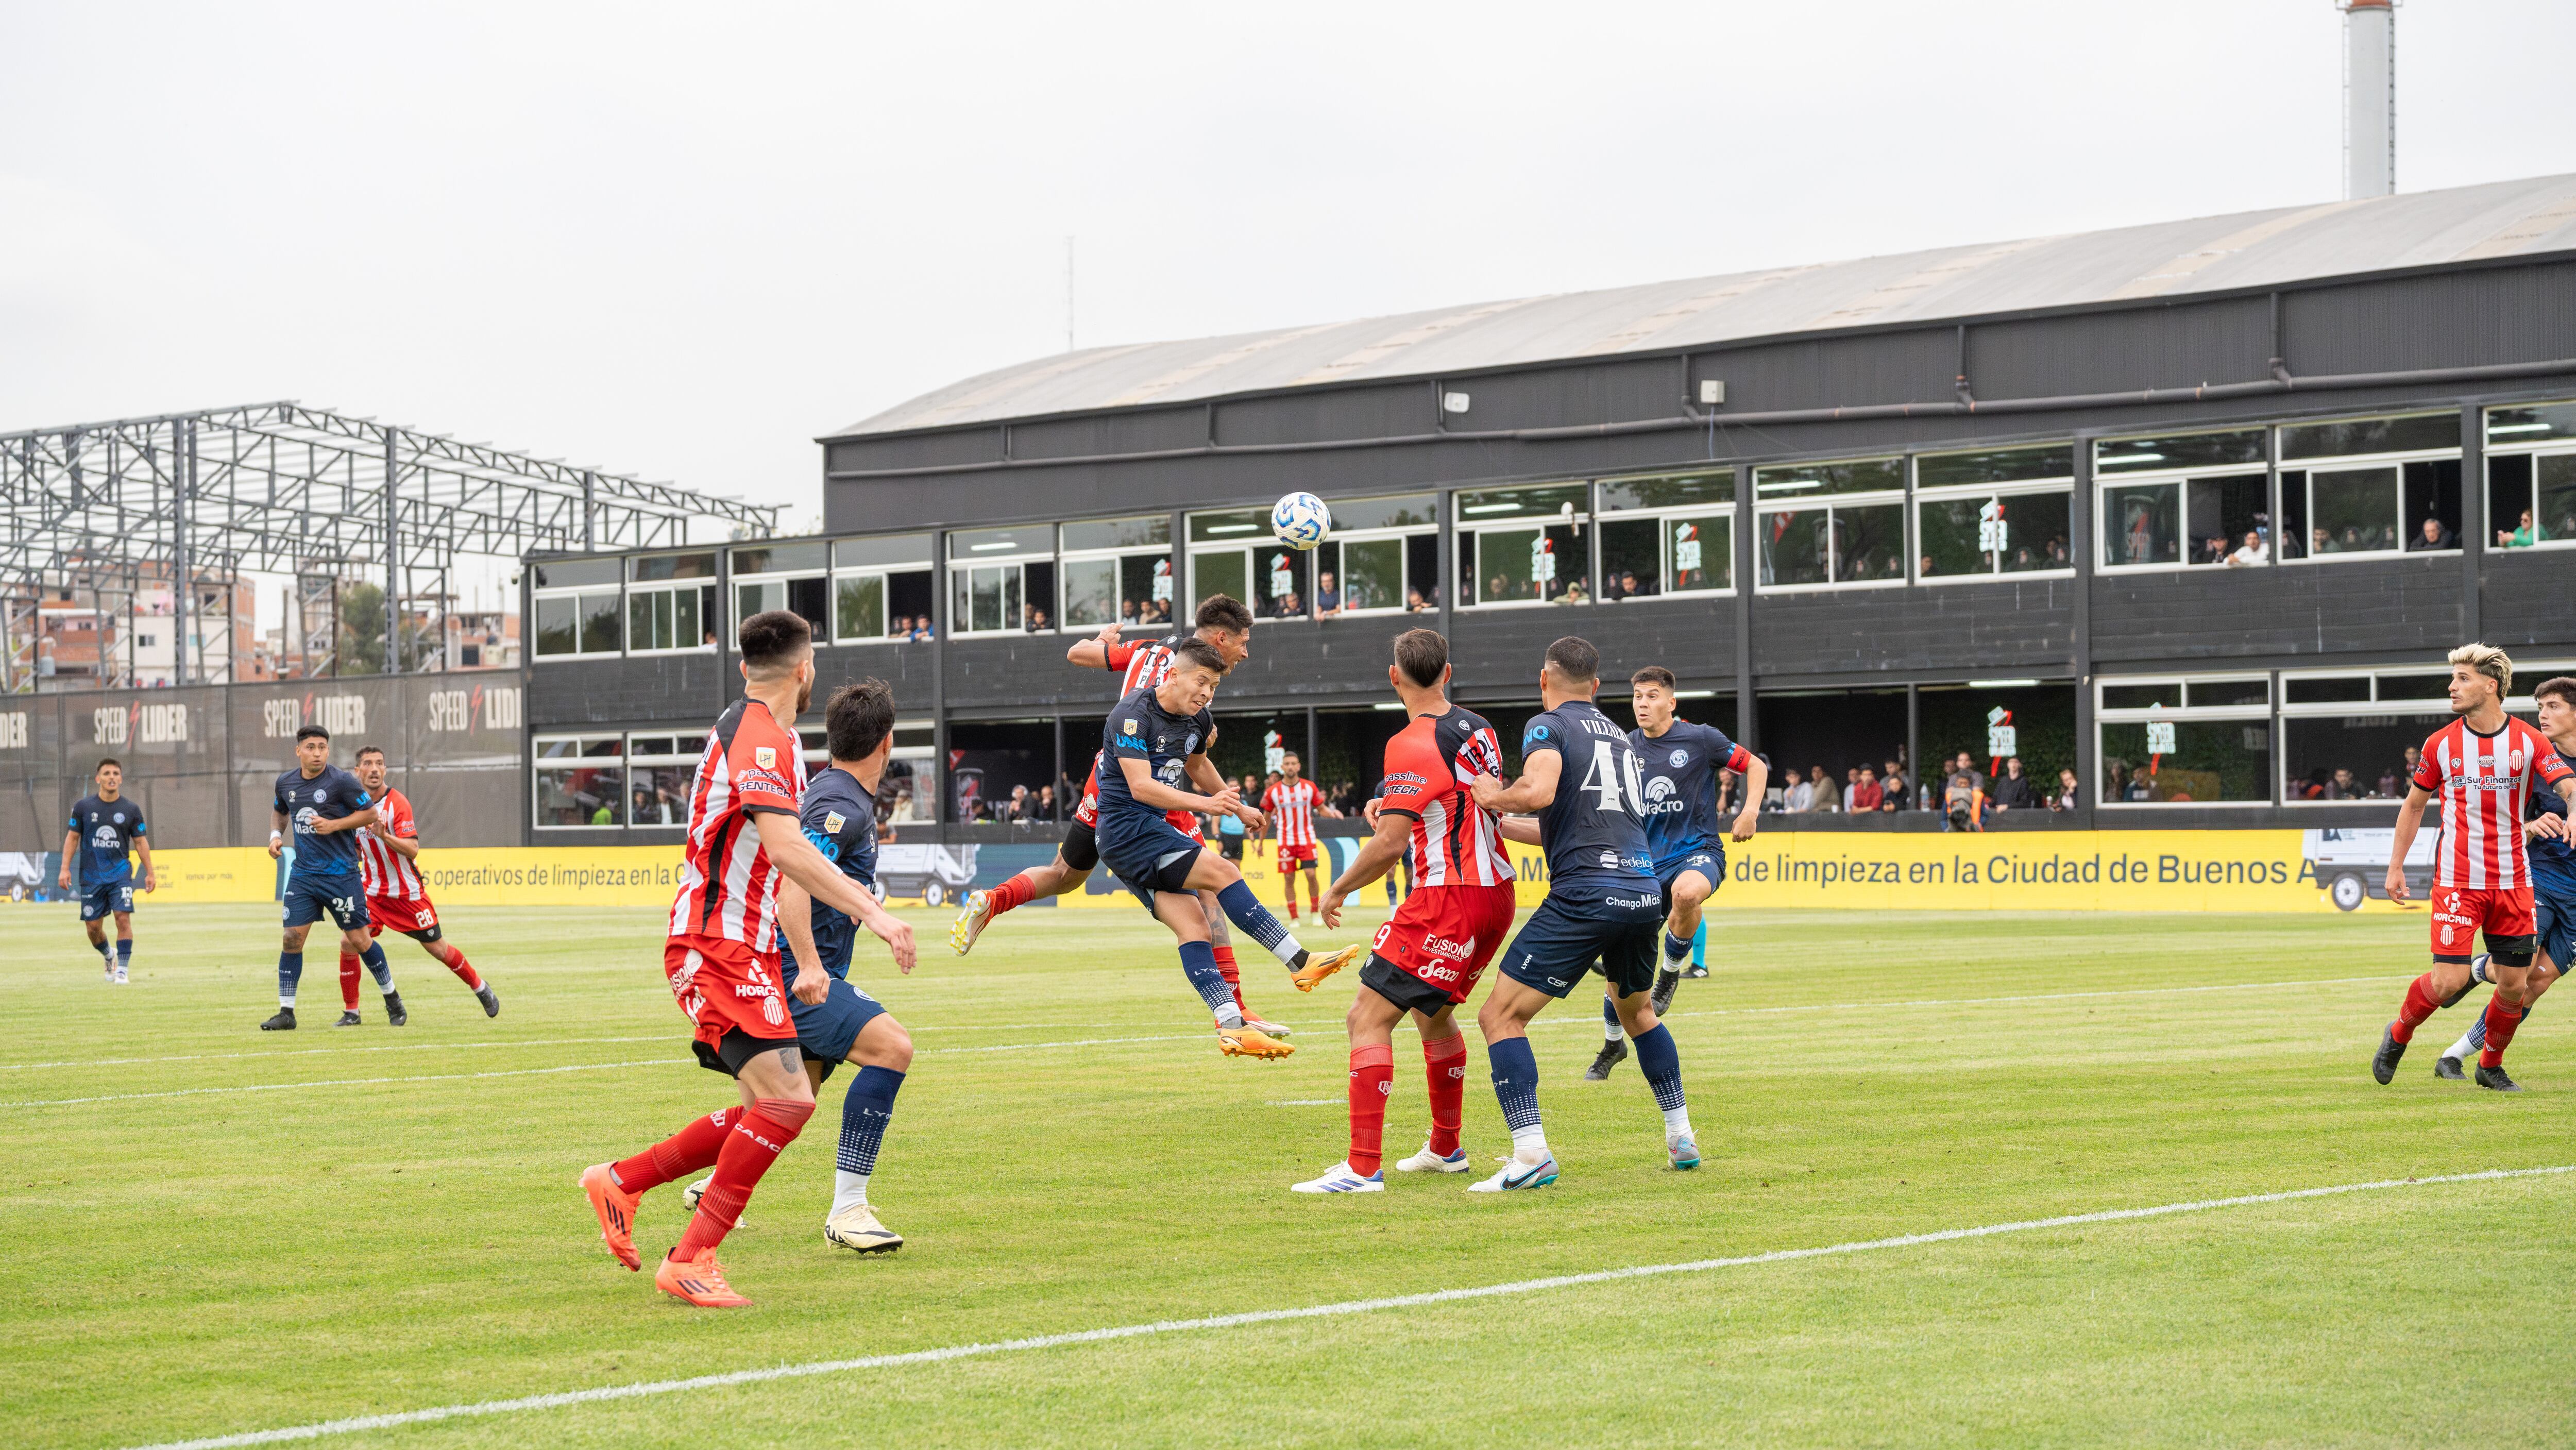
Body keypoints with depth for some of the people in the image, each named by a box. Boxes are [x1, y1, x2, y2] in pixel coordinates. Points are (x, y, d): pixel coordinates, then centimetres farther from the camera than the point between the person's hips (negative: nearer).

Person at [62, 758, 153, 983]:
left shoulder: (131, 810, 2)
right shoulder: (83, 807, 2)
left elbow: (140, 841, 7)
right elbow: (72, 837, 6)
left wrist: (149, 873, 4)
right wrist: (65, 868, -1)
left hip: (120, 874, -1)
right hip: (91, 877, 1)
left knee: (123, 917, -18)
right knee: (93, 927, 3)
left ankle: (122, 970, -12)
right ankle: (108, 956, 34)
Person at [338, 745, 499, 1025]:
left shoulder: (398, 803, -15)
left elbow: (412, 850, -24)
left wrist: (384, 835, -38)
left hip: (407, 893, -4)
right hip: (371, 890, 4)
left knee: (437, 949, 5)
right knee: (350, 943, -15)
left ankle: (481, 988, 29)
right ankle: (351, 1012, -3)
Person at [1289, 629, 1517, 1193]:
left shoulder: (1411, 745, -15)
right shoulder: (1477, 729, 10)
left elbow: (1389, 845, -19)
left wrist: (1338, 890, -5)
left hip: (1448, 897, -9)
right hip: (1496, 891, 9)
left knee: (1368, 1019, -9)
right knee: (1432, 1012, 27)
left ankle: (1363, 1167, -15)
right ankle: (1445, 1148, 37)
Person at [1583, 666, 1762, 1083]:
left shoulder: (1700, 739, -5)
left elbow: (1755, 766, 3)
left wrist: (1749, 813, -11)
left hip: (1698, 850, -4)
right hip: (1647, 862, 4)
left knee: (1686, 892, -41)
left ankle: (1672, 972, -12)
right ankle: (1613, 1045, 23)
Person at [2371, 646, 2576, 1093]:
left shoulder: (2529, 741, 0)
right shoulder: (2441, 744, 2)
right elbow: (2414, 805, 12)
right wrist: (2395, 867, 10)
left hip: (2513, 881, 1)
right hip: (2456, 881, -1)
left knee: (2514, 984, 2)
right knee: (2448, 980, -12)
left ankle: (2490, 1065, 25)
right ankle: (2399, 1035, 15)